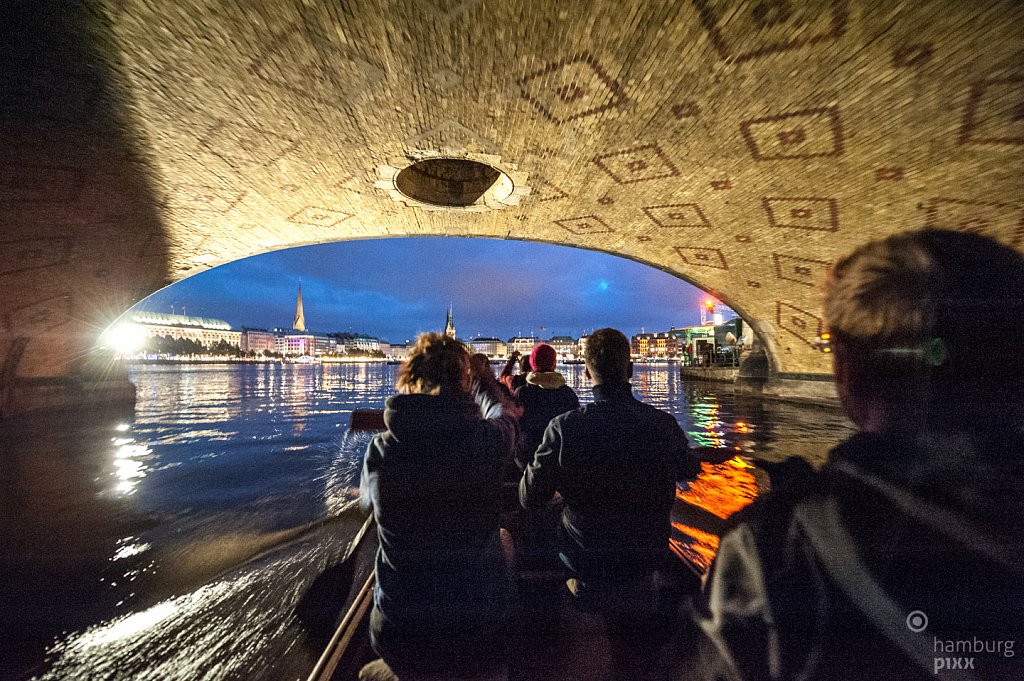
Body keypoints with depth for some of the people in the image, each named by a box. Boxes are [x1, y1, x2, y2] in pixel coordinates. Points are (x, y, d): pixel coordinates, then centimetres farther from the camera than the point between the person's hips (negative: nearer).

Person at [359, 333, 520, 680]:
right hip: (478, 636, -1)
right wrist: (483, 383, 23)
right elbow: (504, 414, 3)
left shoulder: (379, 449, -18)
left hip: (400, 641, 2)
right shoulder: (488, 439, -22)